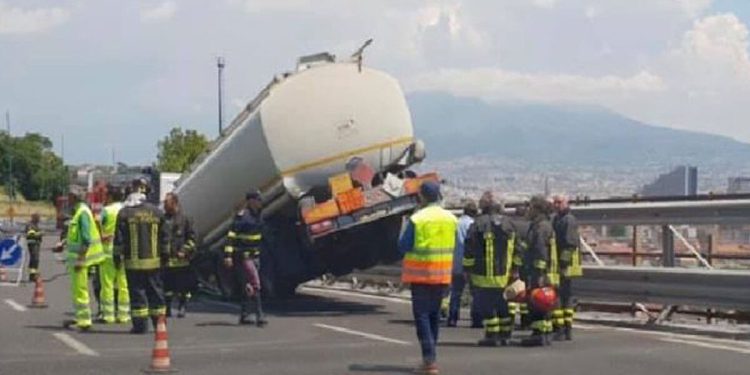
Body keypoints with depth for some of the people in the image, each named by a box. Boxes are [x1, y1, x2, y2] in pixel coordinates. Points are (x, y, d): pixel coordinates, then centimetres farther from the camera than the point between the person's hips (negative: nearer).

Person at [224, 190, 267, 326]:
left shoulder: (258, 215, 10)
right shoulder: (242, 216, -16)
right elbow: (231, 235, -19)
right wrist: (228, 255, -25)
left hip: (254, 255, 9)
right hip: (243, 256, -9)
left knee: (248, 285, 13)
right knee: (255, 284, -14)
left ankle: (244, 315, 20)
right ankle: (259, 316, -15)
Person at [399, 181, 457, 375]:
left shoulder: (416, 219, -13)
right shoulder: (451, 219, 3)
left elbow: (403, 246, -9)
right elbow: (453, 247, 9)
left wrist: (404, 229, 7)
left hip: (421, 273, -5)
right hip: (443, 274, 5)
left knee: (422, 315, -1)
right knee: (434, 314, 16)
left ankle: (429, 359, -11)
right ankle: (430, 357, 22)